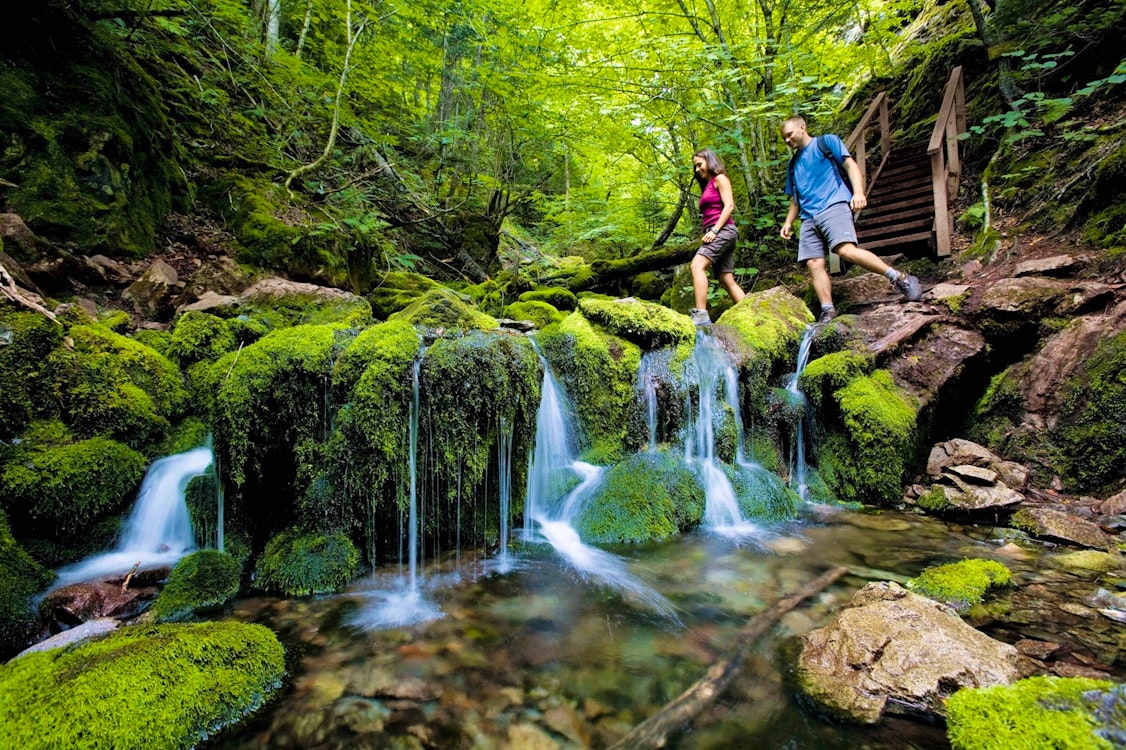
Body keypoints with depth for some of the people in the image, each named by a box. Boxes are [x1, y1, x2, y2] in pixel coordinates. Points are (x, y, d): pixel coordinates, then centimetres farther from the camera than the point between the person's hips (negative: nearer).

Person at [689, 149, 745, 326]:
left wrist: (714, 230, -18)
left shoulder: (720, 179, 4)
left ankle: (701, 315, -38)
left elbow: (729, 206, -9)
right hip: (714, 234, 9)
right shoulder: (707, 186, 27)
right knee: (727, 280, 1)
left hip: (723, 230, -9)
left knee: (697, 265, -27)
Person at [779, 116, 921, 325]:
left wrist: (858, 192, -15)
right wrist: (788, 221, 16)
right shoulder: (793, 164, 29)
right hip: (809, 218, 6)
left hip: (833, 206, -6)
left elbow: (850, 165, 2)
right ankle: (827, 312, -12)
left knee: (847, 250, -27)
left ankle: (900, 279, -18)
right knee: (814, 264, -10)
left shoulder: (826, 142, 12)